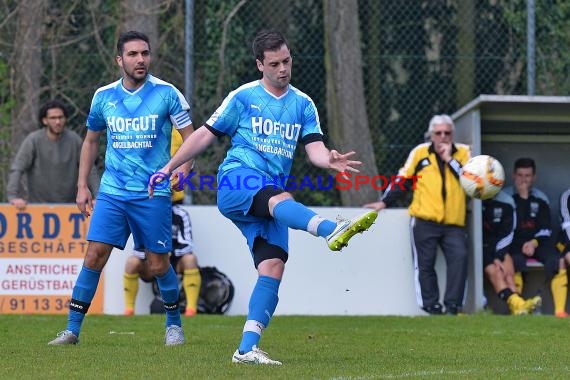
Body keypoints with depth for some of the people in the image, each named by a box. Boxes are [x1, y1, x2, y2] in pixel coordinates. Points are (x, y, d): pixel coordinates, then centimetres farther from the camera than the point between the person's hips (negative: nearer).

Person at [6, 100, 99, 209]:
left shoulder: (74, 139, -1)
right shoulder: (33, 140, -7)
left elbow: (89, 169, -1)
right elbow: (16, 169, -12)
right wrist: (13, 196, -26)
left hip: (68, 204, 2)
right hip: (39, 204, -2)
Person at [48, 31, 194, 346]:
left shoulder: (166, 93, -4)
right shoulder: (104, 96, 5)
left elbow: (190, 137, 0)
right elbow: (91, 141, 19)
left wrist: (181, 171, -16)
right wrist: (82, 186, 13)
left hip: (153, 193, -2)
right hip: (111, 190, 2)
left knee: (158, 265, 1)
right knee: (94, 256, -7)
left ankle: (174, 323, 24)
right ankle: (72, 329, -1)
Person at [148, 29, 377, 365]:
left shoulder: (303, 105, 15)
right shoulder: (244, 97, 6)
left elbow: (314, 148, 4)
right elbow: (206, 134, 11)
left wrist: (330, 160, -20)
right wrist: (169, 167, 9)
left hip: (268, 198, 5)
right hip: (236, 179, -5)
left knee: (273, 268, -10)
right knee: (280, 198, -38)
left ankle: (247, 348, -10)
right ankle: (333, 230, -69)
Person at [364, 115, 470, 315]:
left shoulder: (463, 153, 7)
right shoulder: (420, 153, 7)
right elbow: (403, 180, 15)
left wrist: (450, 159, -9)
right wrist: (384, 201, 11)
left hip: (453, 223, 0)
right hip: (424, 221, 0)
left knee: (459, 258, -15)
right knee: (425, 263, -2)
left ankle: (452, 305, -11)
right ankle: (431, 306, 4)